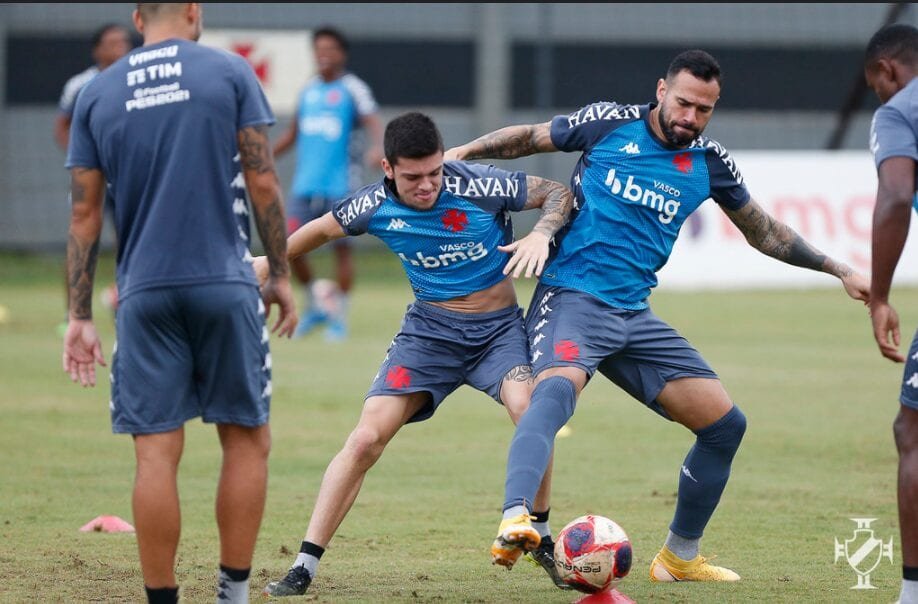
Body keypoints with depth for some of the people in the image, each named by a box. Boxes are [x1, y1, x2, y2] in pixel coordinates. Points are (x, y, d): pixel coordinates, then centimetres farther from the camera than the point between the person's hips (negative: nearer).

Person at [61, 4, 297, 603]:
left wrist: (80, 317, 9)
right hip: (224, 284, -2)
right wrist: (281, 275, 6)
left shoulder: (97, 94, 8)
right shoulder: (229, 73, 2)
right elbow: (263, 182, -2)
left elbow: (85, 212, 7)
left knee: (157, 453, 1)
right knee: (247, 439, 10)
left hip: (145, 293, 2)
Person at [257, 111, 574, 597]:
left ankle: (542, 539, -5)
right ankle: (304, 567, -6)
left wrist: (541, 234, -27)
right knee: (366, 439, -12)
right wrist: (270, 261, 25)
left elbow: (558, 193, -7)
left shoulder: (480, 186, -18)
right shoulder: (376, 207, -9)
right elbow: (323, 229, 13)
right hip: (430, 328, 2)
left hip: (499, 326, -2)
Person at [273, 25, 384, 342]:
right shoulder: (309, 89, 13)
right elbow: (293, 132, 24)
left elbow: (373, 123, -14)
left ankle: (339, 318, 10)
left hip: (339, 184, -5)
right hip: (306, 183, 5)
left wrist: (377, 147, -35)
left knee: (341, 247, -1)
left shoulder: (352, 89, -3)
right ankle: (313, 306, 16)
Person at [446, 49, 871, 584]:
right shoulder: (609, 124, -3)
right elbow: (529, 138, 12)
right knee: (559, 385, -37)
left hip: (635, 316, 6)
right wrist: (462, 153, 2)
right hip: (571, 296, -6)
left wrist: (838, 269, 22)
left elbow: (764, 232, 22)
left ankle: (680, 556, 23)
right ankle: (515, 520, -54)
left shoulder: (710, 163, 8)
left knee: (725, 423, 5)